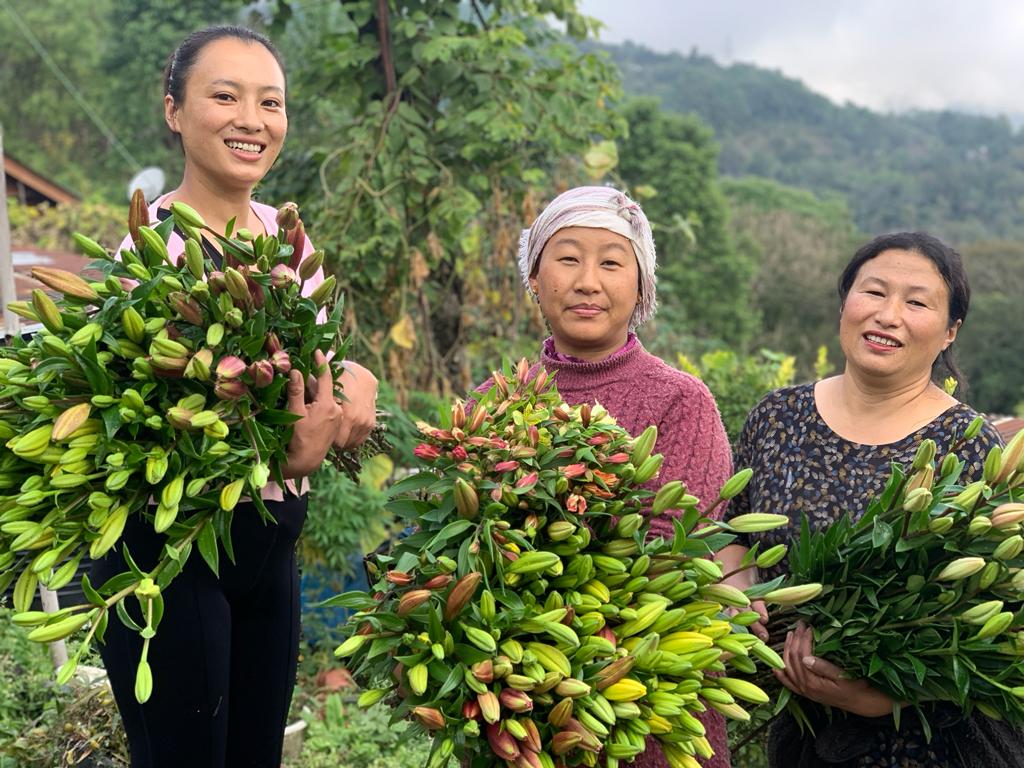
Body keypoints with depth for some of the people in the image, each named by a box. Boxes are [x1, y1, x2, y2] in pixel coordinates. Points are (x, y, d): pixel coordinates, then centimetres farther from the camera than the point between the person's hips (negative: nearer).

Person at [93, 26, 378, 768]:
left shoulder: (288, 236, 4)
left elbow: (318, 366, 11)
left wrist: (349, 380, -12)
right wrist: (284, 460, -32)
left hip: (271, 543, 7)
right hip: (168, 548, -6)